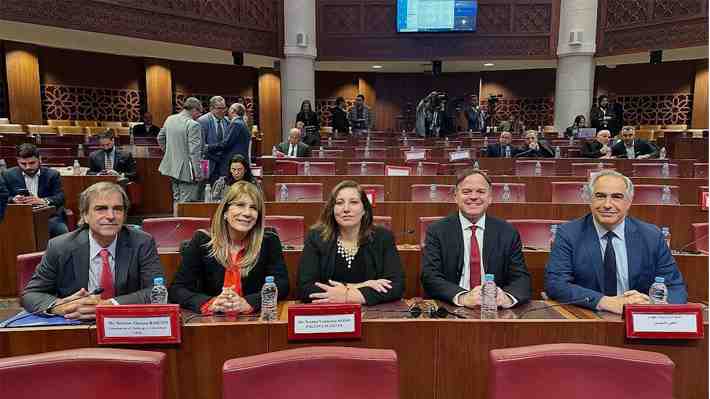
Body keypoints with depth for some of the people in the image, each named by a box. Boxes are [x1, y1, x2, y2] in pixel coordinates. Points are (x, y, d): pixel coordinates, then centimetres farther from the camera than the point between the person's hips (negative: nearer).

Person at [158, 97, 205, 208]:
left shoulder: (169, 119, 6)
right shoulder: (193, 125, -18)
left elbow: (160, 138, 19)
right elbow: (194, 152, -19)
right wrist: (198, 173, -15)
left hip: (172, 167, 8)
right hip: (187, 170, -8)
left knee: (177, 199, 20)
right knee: (186, 202, 0)